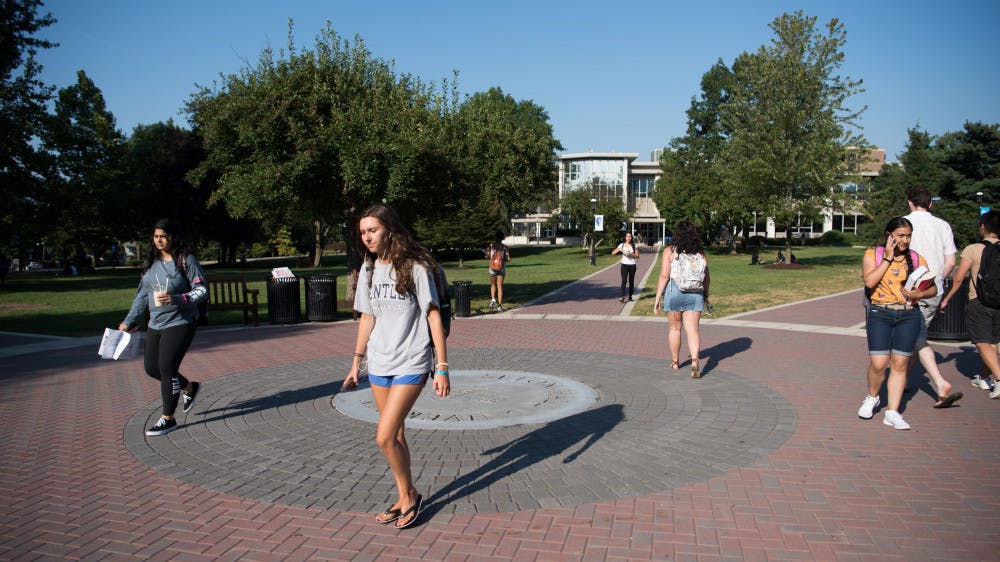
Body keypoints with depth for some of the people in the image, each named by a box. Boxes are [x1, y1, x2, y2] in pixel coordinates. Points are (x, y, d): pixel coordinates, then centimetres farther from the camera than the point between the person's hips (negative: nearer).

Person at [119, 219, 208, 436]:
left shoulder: (186, 260, -10)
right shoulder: (151, 262, 9)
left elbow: (202, 290, -12)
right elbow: (143, 294, 16)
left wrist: (176, 299, -26)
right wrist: (130, 321, 16)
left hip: (180, 323, -7)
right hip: (156, 324, 7)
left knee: (167, 368, -8)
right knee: (151, 368, 11)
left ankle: (168, 419, 6)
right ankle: (189, 388, 35)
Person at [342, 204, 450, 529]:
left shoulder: (415, 267, -11)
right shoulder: (368, 270, 7)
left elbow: (433, 316, -10)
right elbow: (367, 318, 14)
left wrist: (442, 367, -13)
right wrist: (356, 363, 15)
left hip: (411, 364, -6)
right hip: (379, 365, 6)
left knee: (385, 437, -11)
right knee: (395, 435, 13)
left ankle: (409, 495, 13)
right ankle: (405, 498, 30)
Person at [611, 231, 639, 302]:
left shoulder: (634, 246, 4)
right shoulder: (622, 245, 4)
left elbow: (637, 256, 1)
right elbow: (612, 253, 0)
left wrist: (631, 254, -17)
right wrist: (619, 250, -17)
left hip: (632, 265, 1)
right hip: (624, 265, -1)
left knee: (631, 281, 7)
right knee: (624, 281, -13)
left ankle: (630, 296, 17)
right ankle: (622, 297, -20)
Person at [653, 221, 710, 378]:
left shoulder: (669, 252, -6)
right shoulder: (700, 254, 4)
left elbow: (664, 276, -10)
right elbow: (706, 278, 9)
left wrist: (657, 298, -6)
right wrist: (706, 294, 25)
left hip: (674, 293, -1)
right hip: (695, 295, 2)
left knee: (674, 327, 14)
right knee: (692, 330, 1)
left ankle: (675, 362, 27)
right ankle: (694, 361, -18)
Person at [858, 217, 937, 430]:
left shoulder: (916, 259, 8)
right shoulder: (873, 255, 1)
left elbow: (933, 288, 9)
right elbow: (869, 281, -15)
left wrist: (919, 294, -12)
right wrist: (888, 258, -11)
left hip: (909, 316, 2)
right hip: (879, 314, -2)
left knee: (900, 364, 3)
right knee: (878, 363, -7)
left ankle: (892, 413, 9)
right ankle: (872, 398, 22)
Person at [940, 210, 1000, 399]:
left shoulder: (972, 249, -8)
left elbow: (958, 278, -8)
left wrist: (946, 299, 2)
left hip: (978, 301, -5)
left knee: (983, 344, -4)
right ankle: (984, 377, 27)